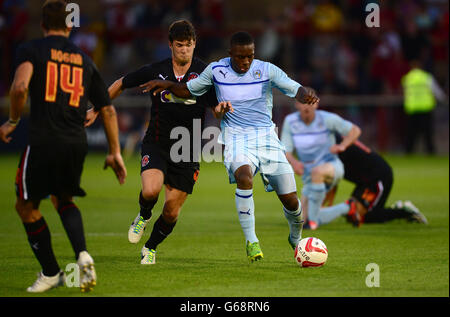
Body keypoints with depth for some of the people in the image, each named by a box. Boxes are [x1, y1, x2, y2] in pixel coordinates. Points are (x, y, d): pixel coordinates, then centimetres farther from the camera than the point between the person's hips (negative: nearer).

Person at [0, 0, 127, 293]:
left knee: (27, 207, 13)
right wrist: (115, 153, 21)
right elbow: (108, 109, 16)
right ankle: (82, 255, 0)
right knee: (63, 200, 25)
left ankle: (51, 273, 15)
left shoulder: (31, 50, 3)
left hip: (43, 140, -5)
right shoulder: (85, 60, 16)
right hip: (77, 142, 5)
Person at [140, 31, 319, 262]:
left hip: (266, 136, 1)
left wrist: (306, 96, -34)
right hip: (235, 137, -1)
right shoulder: (216, 70, 1)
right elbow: (190, 90, 15)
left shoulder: (267, 70, -3)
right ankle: (251, 241, -23)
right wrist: (168, 85, -4)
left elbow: (296, 89, -10)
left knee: (290, 199, -3)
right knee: (244, 176, -34)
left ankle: (296, 238, 31)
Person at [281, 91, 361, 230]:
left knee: (317, 171, -42)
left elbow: (355, 130, -3)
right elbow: (285, 152, -7)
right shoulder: (290, 121, -5)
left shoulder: (327, 118, -13)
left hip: (332, 166, -4)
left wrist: (342, 146, -22)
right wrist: (293, 162, -31)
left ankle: (313, 218, -29)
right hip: (309, 176, 5)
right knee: (301, 222, -1)